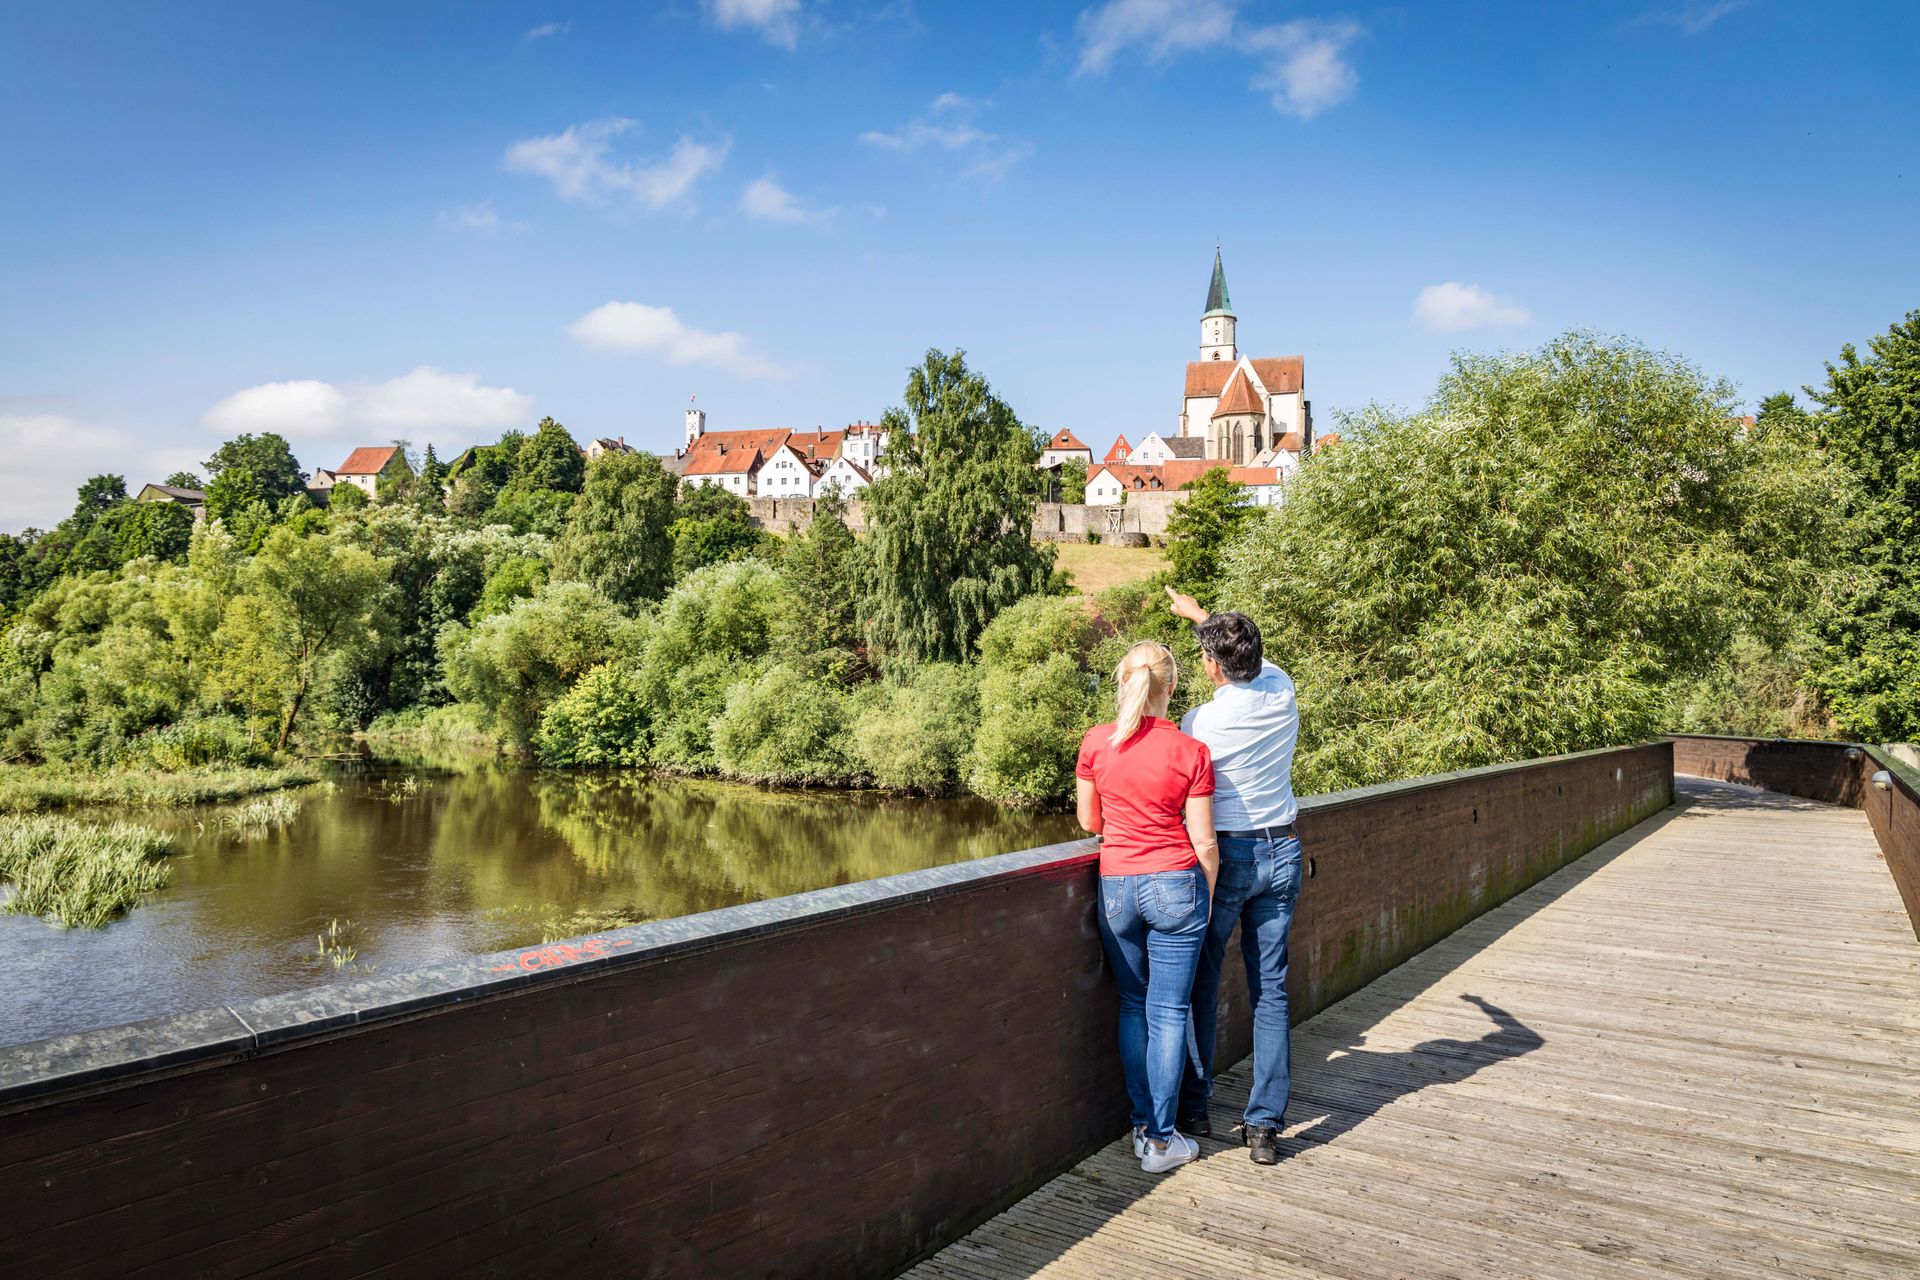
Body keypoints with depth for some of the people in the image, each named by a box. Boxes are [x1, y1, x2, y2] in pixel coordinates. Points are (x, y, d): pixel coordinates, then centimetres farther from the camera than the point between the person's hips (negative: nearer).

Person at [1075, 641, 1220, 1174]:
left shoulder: (1096, 742, -3)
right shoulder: (1189, 751, -8)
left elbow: (1089, 821, 8)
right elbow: (1203, 841, -5)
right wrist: (1208, 898, 9)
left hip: (1116, 885, 2)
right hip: (1176, 886, -2)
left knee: (1132, 1007, 17)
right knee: (1168, 1013, 6)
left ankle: (1142, 1125, 24)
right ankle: (1160, 1140, 13)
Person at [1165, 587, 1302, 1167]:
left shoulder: (1202, 721, -16)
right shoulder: (1282, 691, -2)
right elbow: (1253, 656, 20)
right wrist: (1198, 614, 31)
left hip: (1226, 855, -4)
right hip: (1282, 852, 5)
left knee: (1202, 984, 10)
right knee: (1271, 990, 8)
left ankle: (1193, 1109, 21)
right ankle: (1265, 1125, 11)